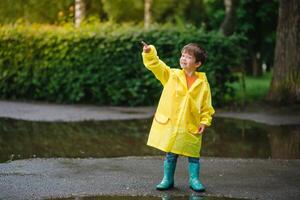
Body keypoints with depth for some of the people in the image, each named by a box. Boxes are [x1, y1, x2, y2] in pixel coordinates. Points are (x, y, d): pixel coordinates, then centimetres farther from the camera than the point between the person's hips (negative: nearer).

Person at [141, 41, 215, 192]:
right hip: (171, 123, 0)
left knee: (193, 155, 8)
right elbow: (155, 64, -8)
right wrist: (149, 52, -25)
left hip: (192, 127, 0)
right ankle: (168, 180, 21)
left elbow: (206, 106, 2)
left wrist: (204, 122, -6)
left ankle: (194, 180, 21)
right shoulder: (171, 75, 1)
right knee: (170, 154, 9)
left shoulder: (203, 83, -1)